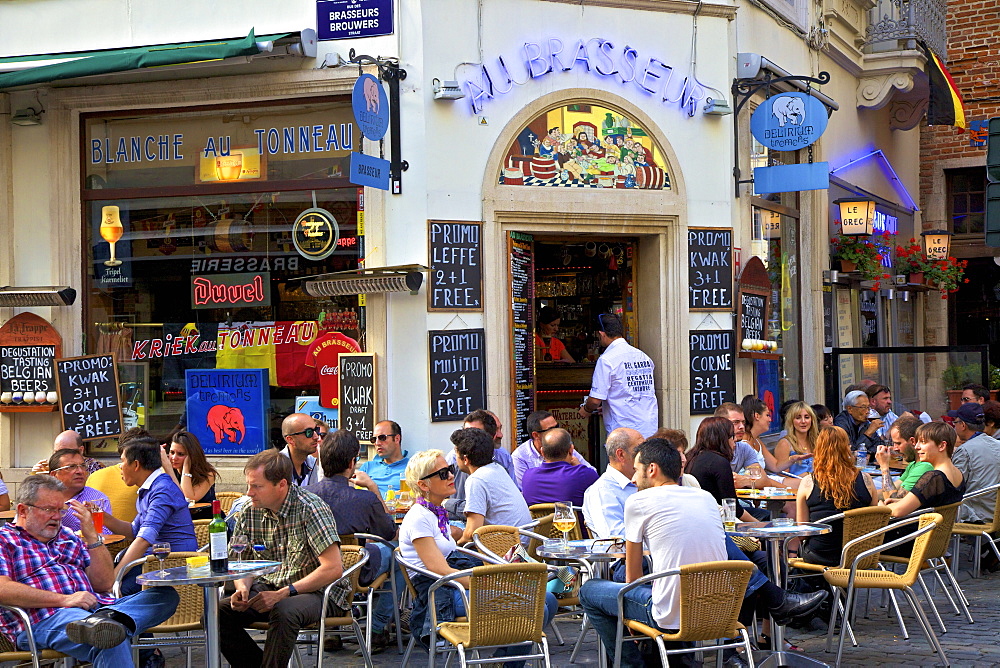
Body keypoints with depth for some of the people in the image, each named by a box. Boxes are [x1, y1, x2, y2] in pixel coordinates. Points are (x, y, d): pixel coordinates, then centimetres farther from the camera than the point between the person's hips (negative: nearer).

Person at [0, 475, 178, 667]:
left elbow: (103, 584, 20)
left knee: (167, 594, -18)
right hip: (45, 620, -7)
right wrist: (63, 599, -16)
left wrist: (91, 536, 7)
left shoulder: (69, 538, 28)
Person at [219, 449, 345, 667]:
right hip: (270, 587, 6)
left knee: (283, 611, -37)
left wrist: (283, 593, -26)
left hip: (318, 591, -6)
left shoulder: (310, 508, -17)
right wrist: (243, 588, -12)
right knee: (218, 613, -16)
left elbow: (333, 568, -23)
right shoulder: (249, 513, 1)